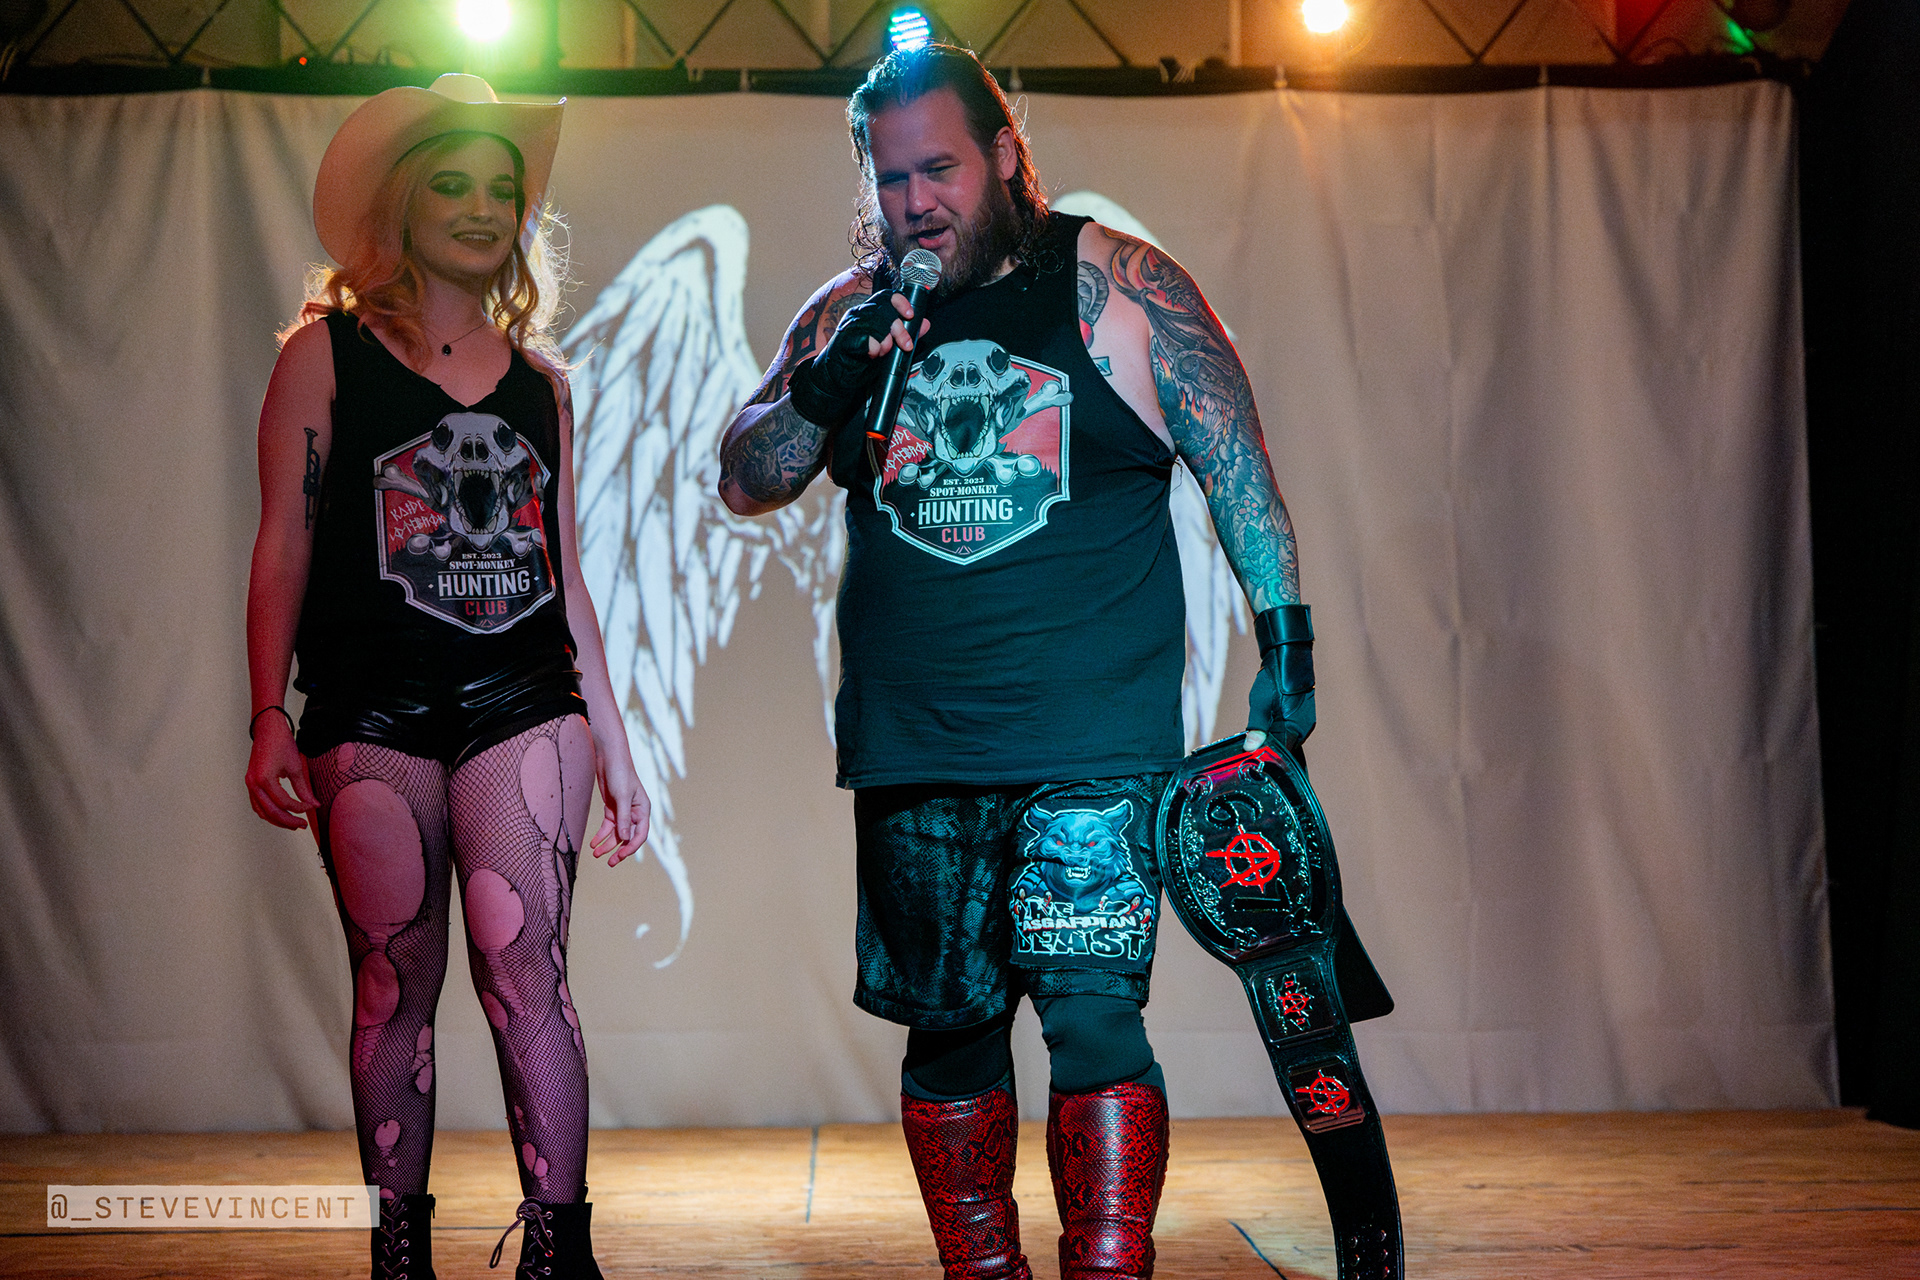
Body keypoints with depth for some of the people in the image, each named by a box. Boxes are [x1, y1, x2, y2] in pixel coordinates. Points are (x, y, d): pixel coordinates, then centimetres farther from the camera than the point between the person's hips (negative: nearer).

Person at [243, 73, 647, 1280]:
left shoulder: (540, 381, 16)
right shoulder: (327, 354, 6)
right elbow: (283, 544, 2)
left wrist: (614, 741, 16)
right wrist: (270, 718, -6)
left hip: (523, 705, 2)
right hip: (371, 714, -2)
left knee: (524, 972, -8)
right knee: (396, 985, 0)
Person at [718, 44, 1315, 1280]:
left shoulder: (1117, 286, 1)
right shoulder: (848, 311, 11)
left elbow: (1239, 467, 3)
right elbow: (746, 481, 7)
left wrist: (1286, 641, -3)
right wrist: (824, 388, -12)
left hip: (1092, 738, -4)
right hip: (912, 752, 4)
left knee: (1090, 1014, -13)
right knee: (948, 1029, 8)